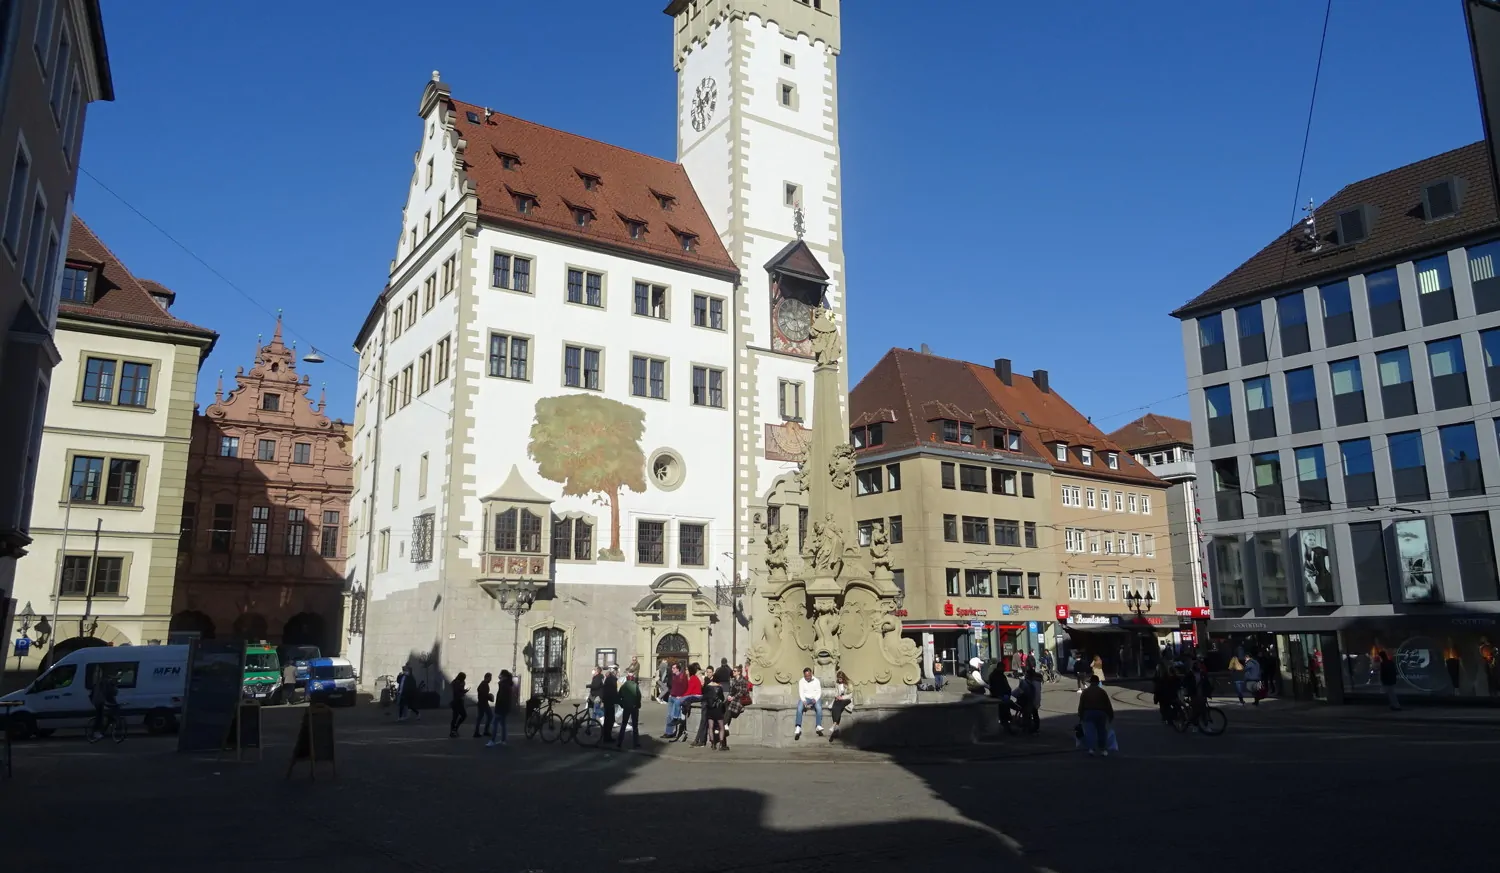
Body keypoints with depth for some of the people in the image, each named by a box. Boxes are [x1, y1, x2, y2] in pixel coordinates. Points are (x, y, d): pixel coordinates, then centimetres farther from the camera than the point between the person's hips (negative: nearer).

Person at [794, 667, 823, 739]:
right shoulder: (801, 681, 6)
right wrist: (804, 701, -21)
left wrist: (815, 699, -20)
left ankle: (818, 726, -39)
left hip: (815, 698, 0)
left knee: (819, 707, -34)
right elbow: (801, 693, -3)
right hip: (805, 698, 0)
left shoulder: (816, 681, 7)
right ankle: (798, 728, -39)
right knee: (799, 708, -31)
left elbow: (819, 692, 0)